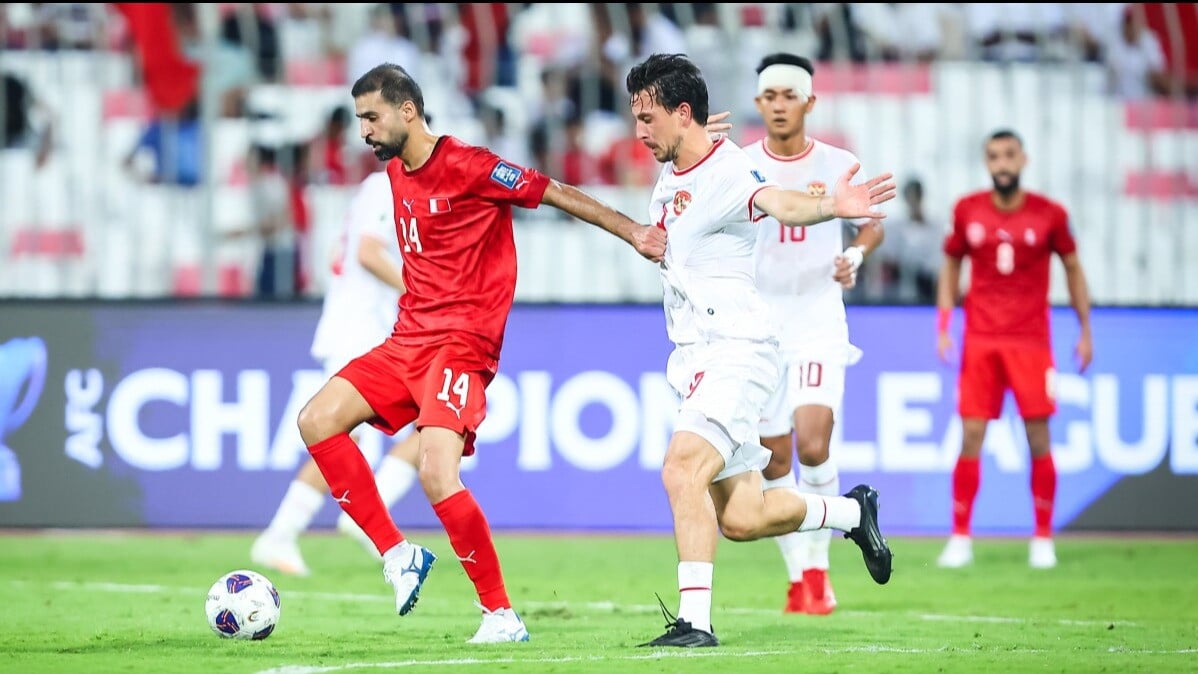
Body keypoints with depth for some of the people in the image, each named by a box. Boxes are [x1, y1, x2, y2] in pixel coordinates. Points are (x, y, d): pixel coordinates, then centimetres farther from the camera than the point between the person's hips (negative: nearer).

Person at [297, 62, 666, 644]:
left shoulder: (466, 165, -12)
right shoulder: (396, 172, 13)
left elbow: (555, 193, -8)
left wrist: (632, 232, -11)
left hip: (461, 344, -9)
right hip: (409, 338, 9)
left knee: (437, 476, -23)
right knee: (316, 420, -5)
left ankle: (501, 615, -11)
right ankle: (398, 555, 2)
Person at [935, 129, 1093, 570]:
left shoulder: (1049, 215, -1)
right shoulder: (967, 211, 2)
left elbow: (1073, 268, 10)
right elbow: (951, 265, 13)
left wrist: (1086, 331, 8)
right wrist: (943, 326, 5)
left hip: (1031, 342, -1)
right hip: (980, 339, 1)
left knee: (1038, 439, -2)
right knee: (970, 437, -5)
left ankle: (1043, 539, 8)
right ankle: (960, 539, 2)